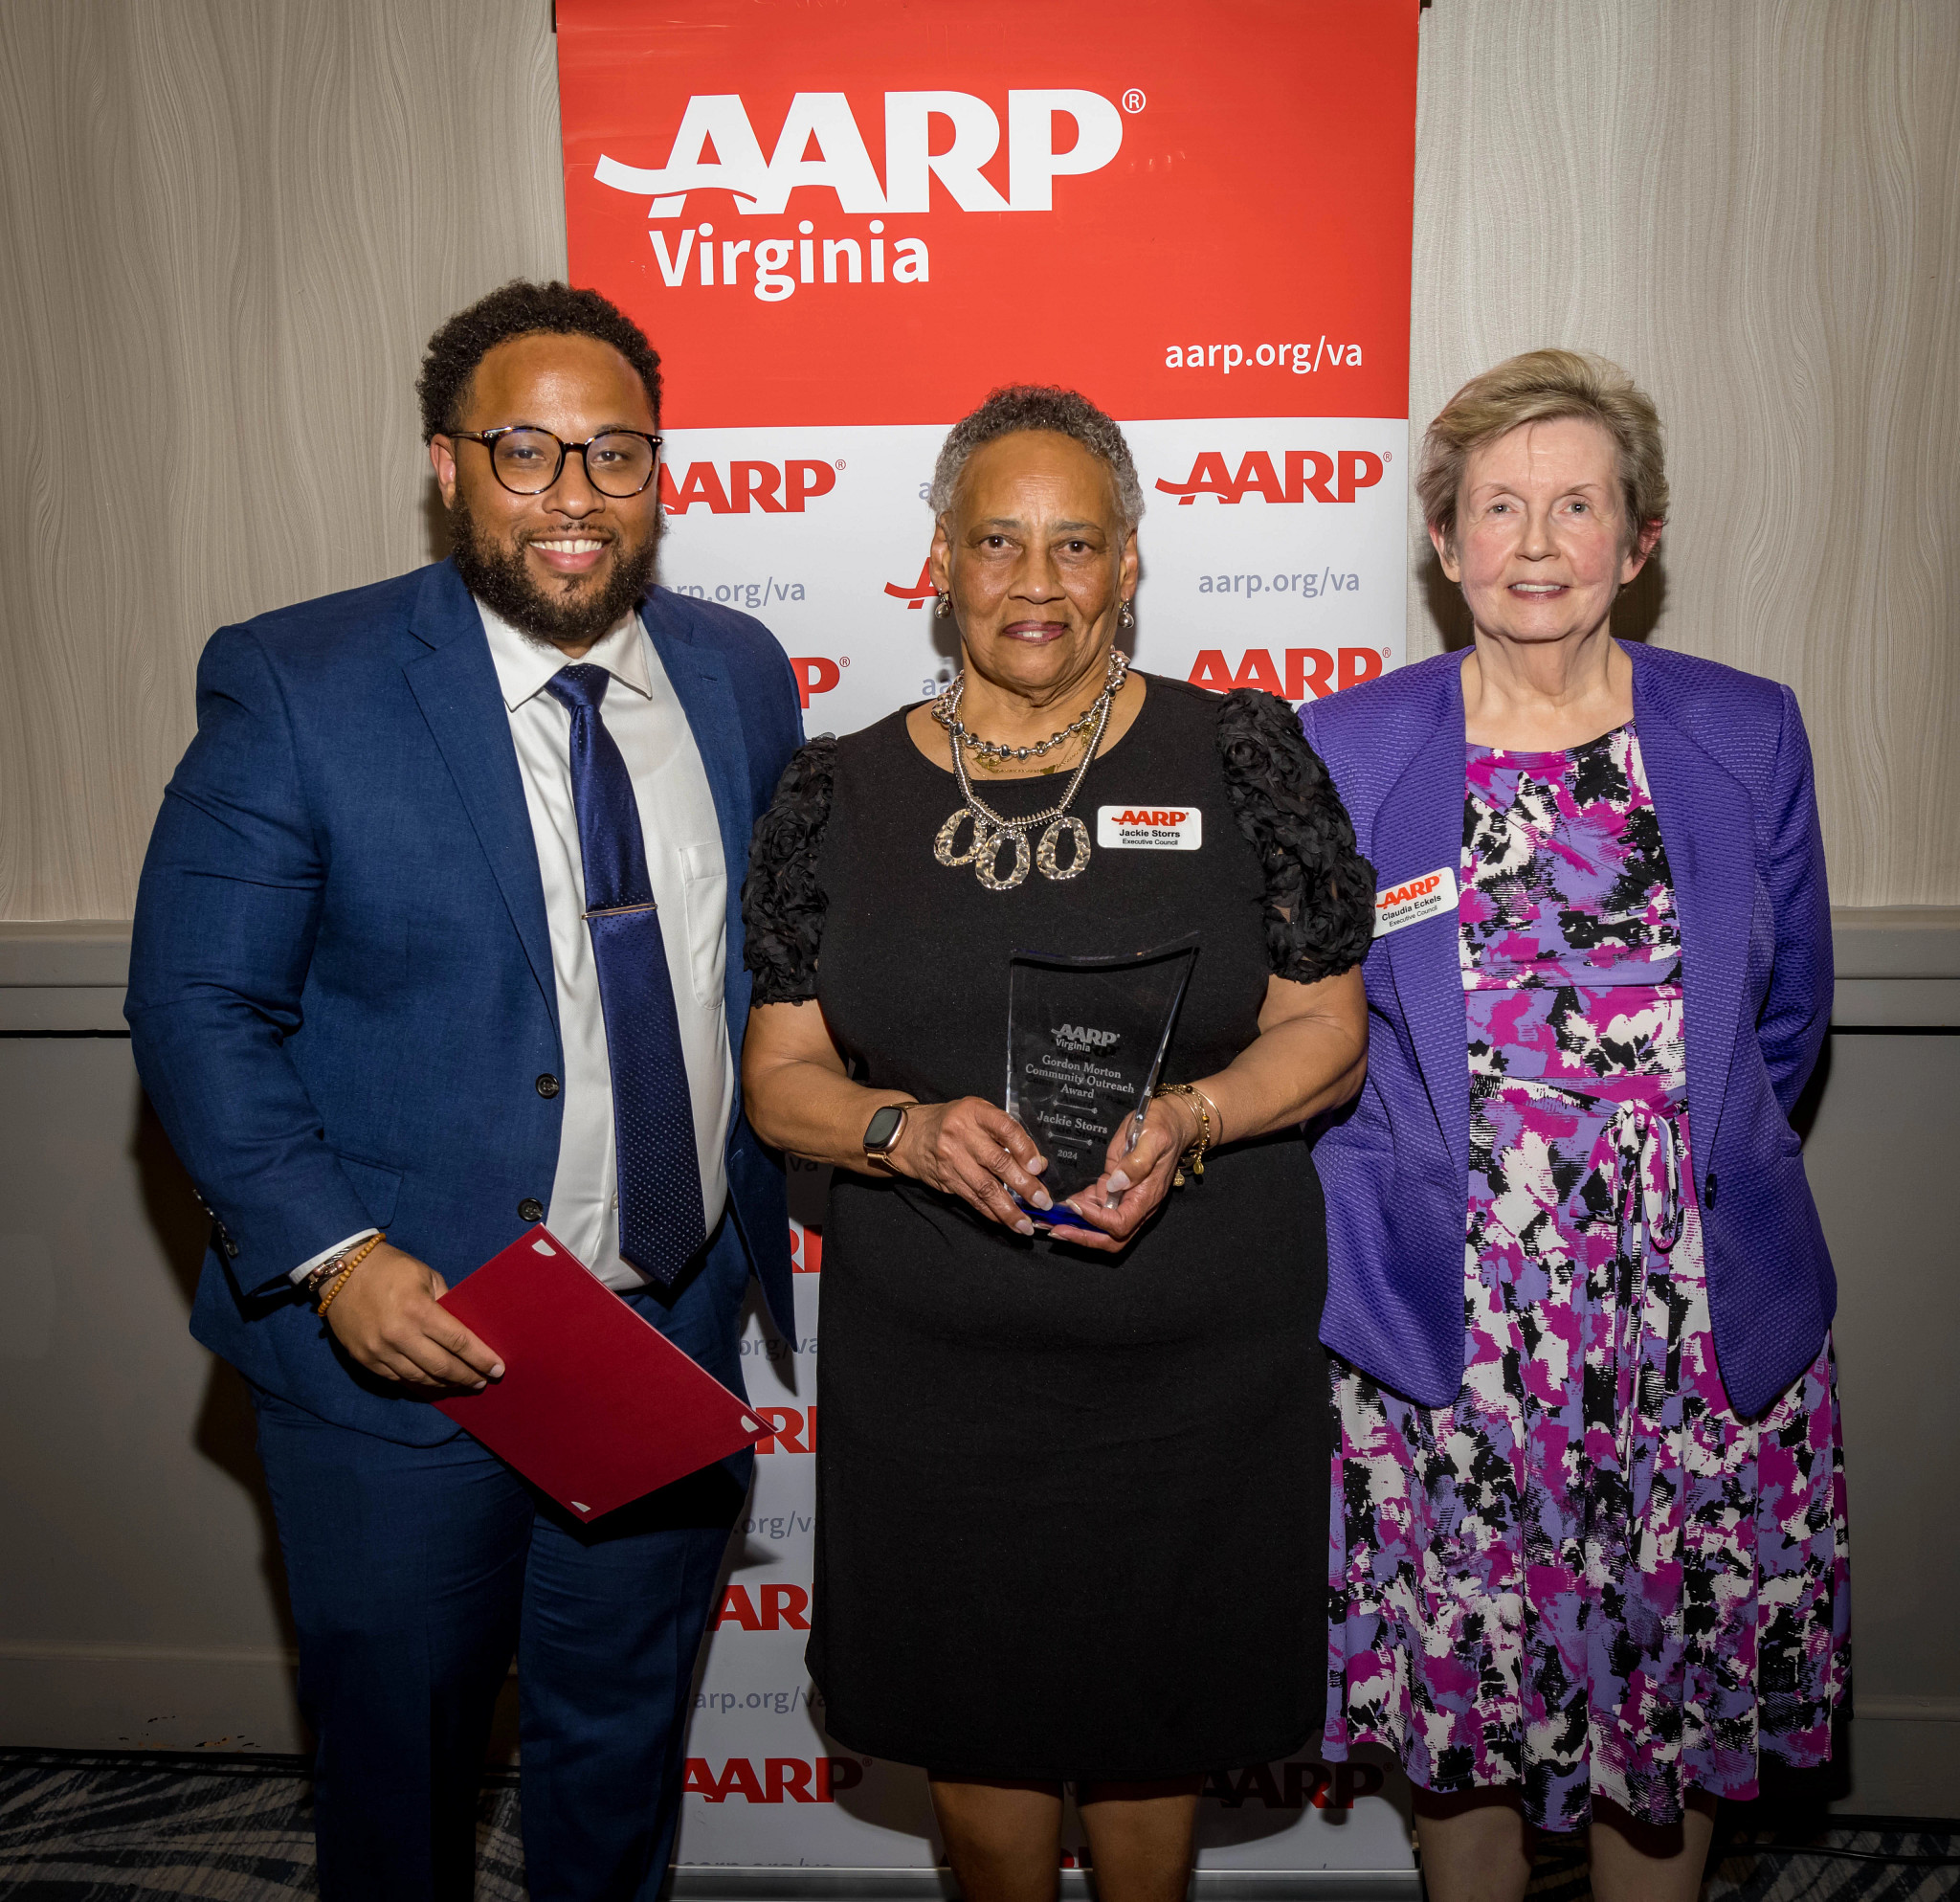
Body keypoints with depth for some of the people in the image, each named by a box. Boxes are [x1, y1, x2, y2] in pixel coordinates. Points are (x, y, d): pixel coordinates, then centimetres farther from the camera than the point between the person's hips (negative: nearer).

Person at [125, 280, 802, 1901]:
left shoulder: (740, 673, 1)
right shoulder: (293, 684, -12)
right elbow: (196, 1006, -11)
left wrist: (777, 1206, 5)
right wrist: (334, 1254, -21)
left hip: (676, 1335, 4)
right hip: (399, 1340, -3)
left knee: (625, 1740, 23)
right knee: (396, 1753, 20)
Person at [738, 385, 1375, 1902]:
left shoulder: (1244, 754, -2)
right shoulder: (840, 794, 1)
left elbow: (1327, 1030, -1)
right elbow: (780, 1075, 2)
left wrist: (1188, 1119, -20)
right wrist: (911, 1133, -18)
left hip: (1195, 1359, -1)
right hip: (930, 1364, 1)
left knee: (1155, 1714, 17)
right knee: (972, 1711, 17)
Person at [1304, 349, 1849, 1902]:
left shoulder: (1749, 736, 1)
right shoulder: (1345, 752, -2)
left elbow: (1786, 1014, 10)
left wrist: (1680, 1181, 8)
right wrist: (1425, 1202, 2)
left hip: (1707, 1333, 1)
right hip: (1445, 1336, -1)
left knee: (1677, 1709, 15)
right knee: (1462, 1717, 14)